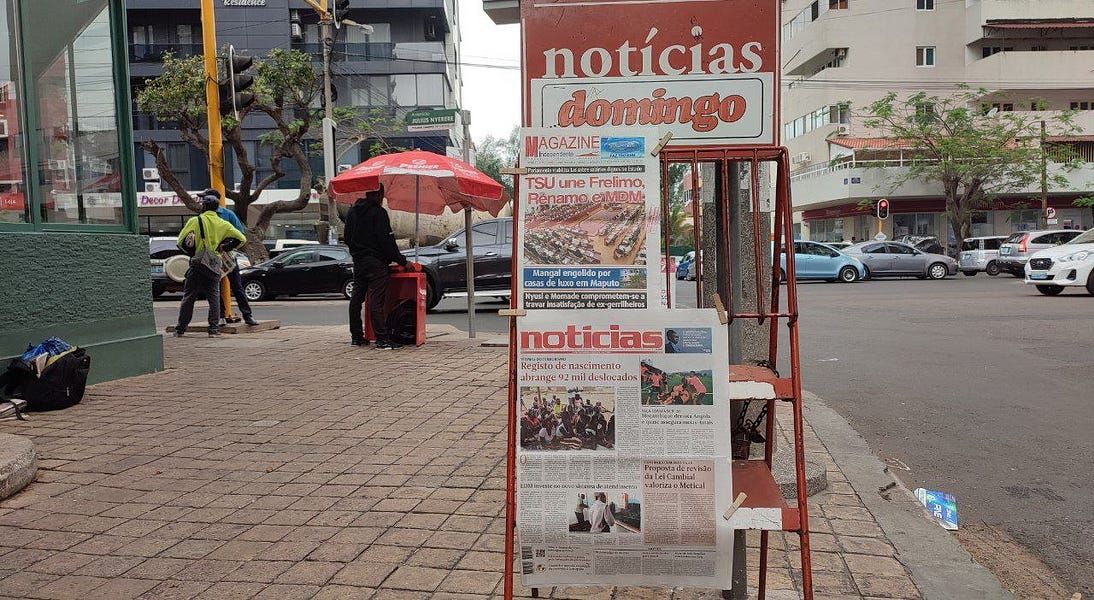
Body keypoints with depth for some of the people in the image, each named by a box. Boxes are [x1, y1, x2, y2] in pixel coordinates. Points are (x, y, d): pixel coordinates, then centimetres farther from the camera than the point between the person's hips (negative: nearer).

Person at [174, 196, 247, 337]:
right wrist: (223, 248, 6)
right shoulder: (223, 224, 4)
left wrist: (193, 253, 6)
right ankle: (214, 329, -1)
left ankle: (180, 329, 13)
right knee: (214, 297, 6)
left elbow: (182, 242, -8)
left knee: (188, 297, 8)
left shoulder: (195, 221, -4)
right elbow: (241, 238, 3)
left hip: (197, 265, -1)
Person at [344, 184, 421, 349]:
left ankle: (356, 336, 17)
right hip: (376, 262, -7)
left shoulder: (352, 212, 12)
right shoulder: (378, 212, -11)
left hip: (358, 261, 8)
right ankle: (382, 339, -11)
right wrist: (402, 261, -11)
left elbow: (347, 238, 18)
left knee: (356, 298, 12)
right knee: (376, 300, -10)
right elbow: (386, 241, -16)